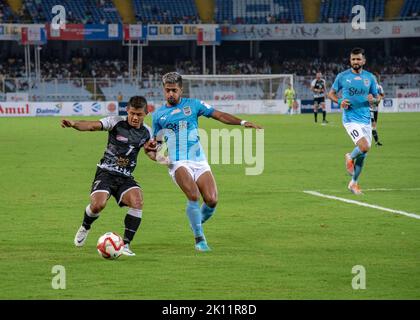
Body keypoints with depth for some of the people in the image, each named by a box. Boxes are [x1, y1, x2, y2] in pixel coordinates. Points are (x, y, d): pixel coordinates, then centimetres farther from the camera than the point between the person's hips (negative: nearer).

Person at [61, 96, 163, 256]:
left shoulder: (146, 132, 7)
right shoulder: (117, 122, -7)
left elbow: (154, 156, 16)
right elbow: (92, 126, -21)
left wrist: (151, 150, -10)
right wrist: (74, 123, -41)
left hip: (125, 177, 3)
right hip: (106, 172, -3)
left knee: (137, 201, -26)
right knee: (98, 204, -27)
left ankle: (125, 244, -14)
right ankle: (85, 227, 10)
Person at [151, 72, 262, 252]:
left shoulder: (193, 105, 9)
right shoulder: (158, 115, 11)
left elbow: (218, 115, 7)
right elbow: (157, 142, 21)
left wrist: (242, 122, -5)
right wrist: (152, 148, -3)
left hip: (199, 161, 2)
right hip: (178, 162, -2)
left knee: (211, 200, -12)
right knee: (193, 196, -25)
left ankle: (197, 224, 20)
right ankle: (199, 239, -13)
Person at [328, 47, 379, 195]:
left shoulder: (370, 77, 6)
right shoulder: (342, 76, -1)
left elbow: (376, 97, 14)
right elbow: (331, 93, 10)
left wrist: (372, 100, -10)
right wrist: (339, 101, -10)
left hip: (365, 120, 4)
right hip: (351, 120, -4)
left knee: (363, 154, 8)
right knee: (364, 147, -23)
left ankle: (354, 183, 26)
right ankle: (350, 158, 10)